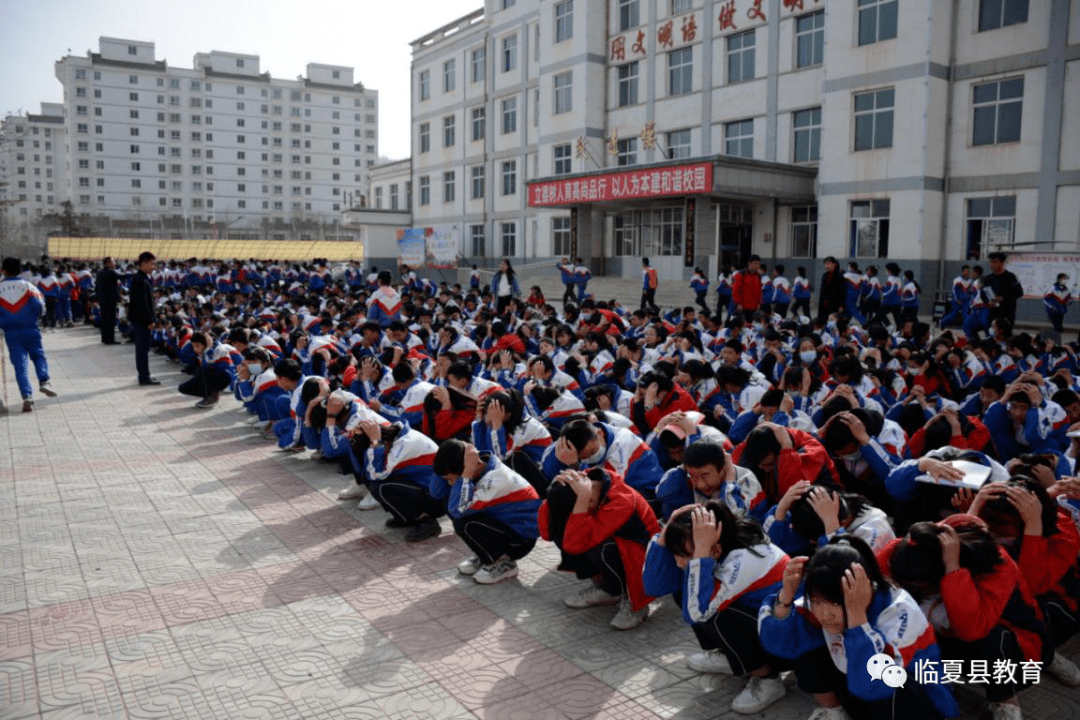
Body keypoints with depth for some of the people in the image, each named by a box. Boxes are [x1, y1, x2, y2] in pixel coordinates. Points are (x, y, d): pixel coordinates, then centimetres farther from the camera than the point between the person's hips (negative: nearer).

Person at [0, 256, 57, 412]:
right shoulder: (27, 286, -4)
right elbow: (39, 307, -10)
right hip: (30, 329, 0)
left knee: (20, 364, 3)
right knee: (38, 355, 18)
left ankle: (27, 396, -8)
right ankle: (44, 381, -6)